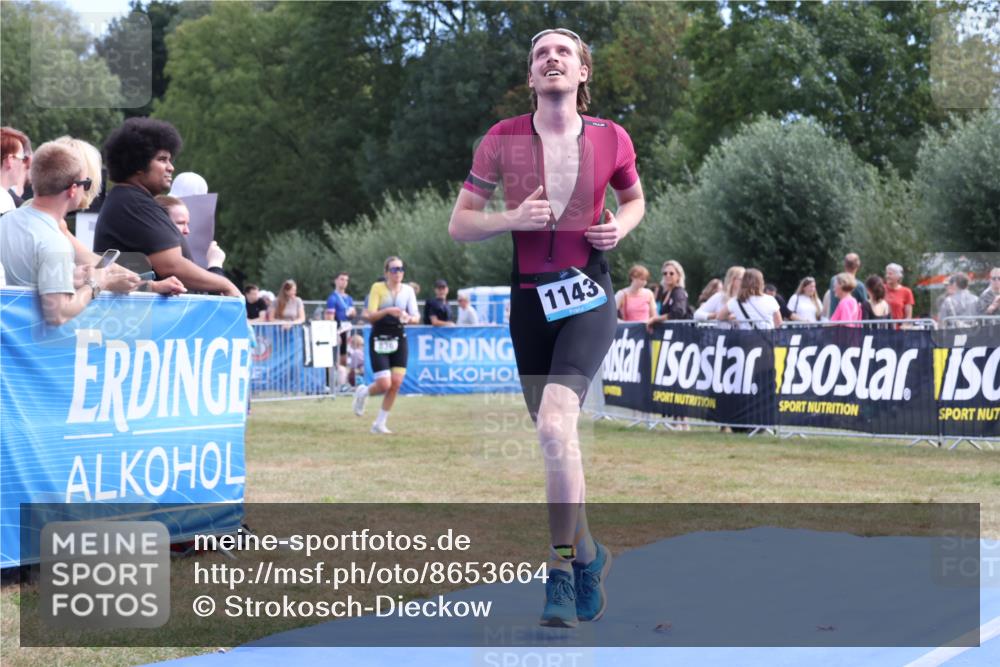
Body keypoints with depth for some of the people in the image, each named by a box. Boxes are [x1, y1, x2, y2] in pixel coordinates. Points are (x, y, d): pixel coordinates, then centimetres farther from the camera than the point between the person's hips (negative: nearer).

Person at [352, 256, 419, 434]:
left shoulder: (408, 290, 4)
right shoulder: (378, 287, -7)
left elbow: (416, 316, -1)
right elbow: (370, 316, -13)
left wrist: (409, 318, -24)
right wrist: (387, 311, -30)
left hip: (399, 340, 4)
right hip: (379, 340, -4)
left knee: (396, 383, -4)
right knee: (384, 384, -12)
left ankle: (380, 423, 9)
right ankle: (362, 392, 23)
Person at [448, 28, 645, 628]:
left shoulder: (612, 140, 1)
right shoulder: (503, 140, 0)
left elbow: (634, 199, 21)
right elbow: (459, 225, 3)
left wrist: (619, 227, -1)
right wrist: (512, 218, -14)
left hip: (589, 297, -2)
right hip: (530, 299, 2)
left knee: (555, 424, -23)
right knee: (555, 439, 8)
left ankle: (563, 565, -10)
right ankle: (587, 553, 29)